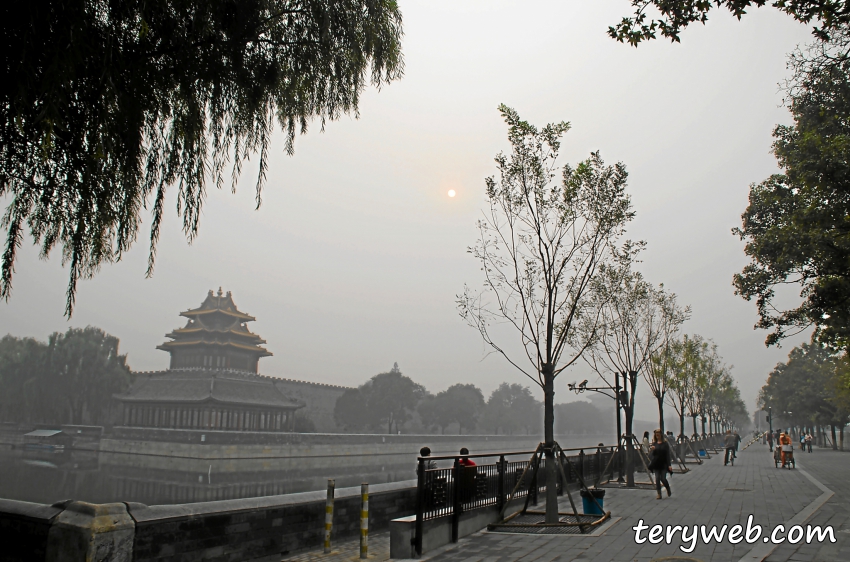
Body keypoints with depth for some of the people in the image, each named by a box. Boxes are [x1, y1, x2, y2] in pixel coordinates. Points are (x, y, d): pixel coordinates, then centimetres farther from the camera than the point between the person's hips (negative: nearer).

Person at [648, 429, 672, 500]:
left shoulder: (665, 443, -2)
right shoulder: (654, 444, 6)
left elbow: (668, 454, -4)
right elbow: (651, 454, 4)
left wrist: (669, 465, -10)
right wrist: (652, 450, -18)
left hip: (663, 464, -3)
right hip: (656, 464, 3)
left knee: (663, 478, -5)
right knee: (657, 479, -1)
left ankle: (668, 490, 25)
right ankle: (658, 494, 6)